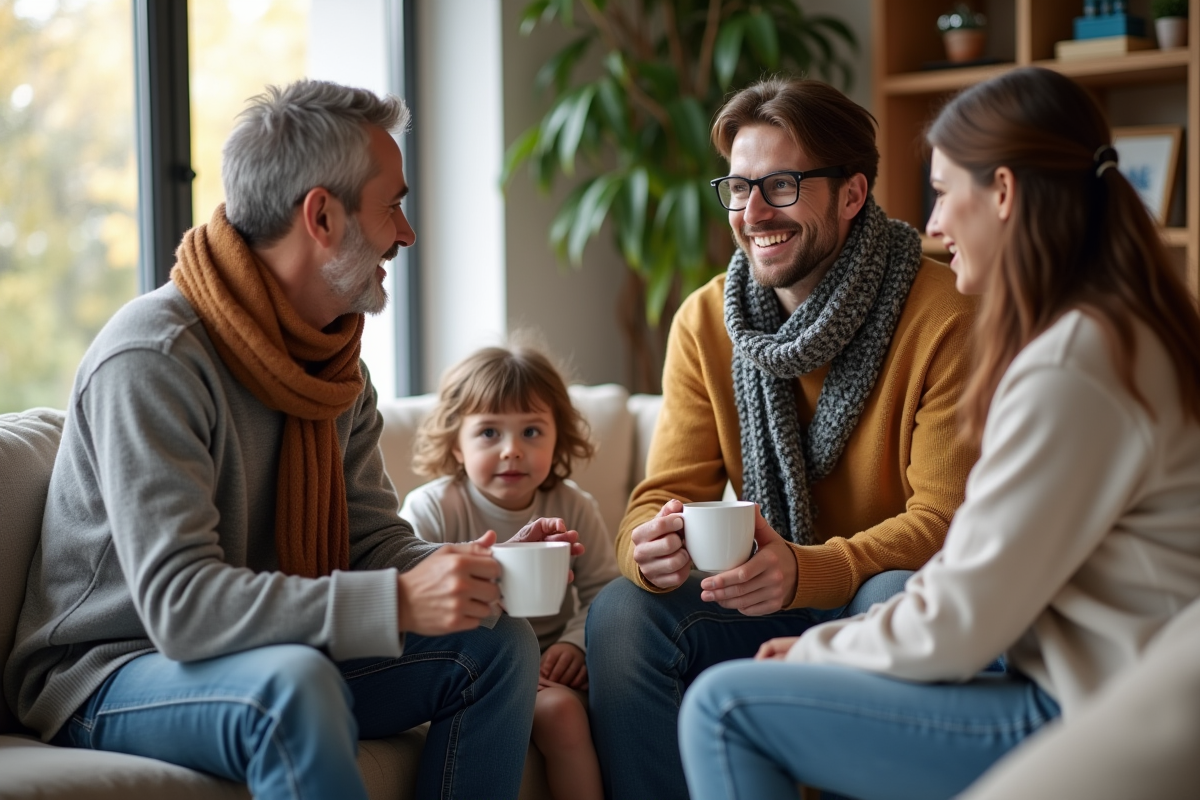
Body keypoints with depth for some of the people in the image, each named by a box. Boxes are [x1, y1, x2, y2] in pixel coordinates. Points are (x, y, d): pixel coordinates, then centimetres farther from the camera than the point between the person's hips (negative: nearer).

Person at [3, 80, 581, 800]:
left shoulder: (337, 361, 6)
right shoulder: (153, 357, -24)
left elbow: (377, 540, 5)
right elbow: (180, 603, -32)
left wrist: (473, 572, -17)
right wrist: (398, 603, -38)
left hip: (282, 659, 8)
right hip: (106, 678, -8)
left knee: (500, 643, -4)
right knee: (296, 680, -37)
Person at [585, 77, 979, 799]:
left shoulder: (945, 318, -16)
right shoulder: (705, 323, 0)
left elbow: (946, 521, -18)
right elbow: (669, 492, -1)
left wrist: (806, 572, -36)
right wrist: (652, 547, -28)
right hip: (773, 600, 4)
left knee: (897, 600, -36)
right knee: (622, 614, -20)